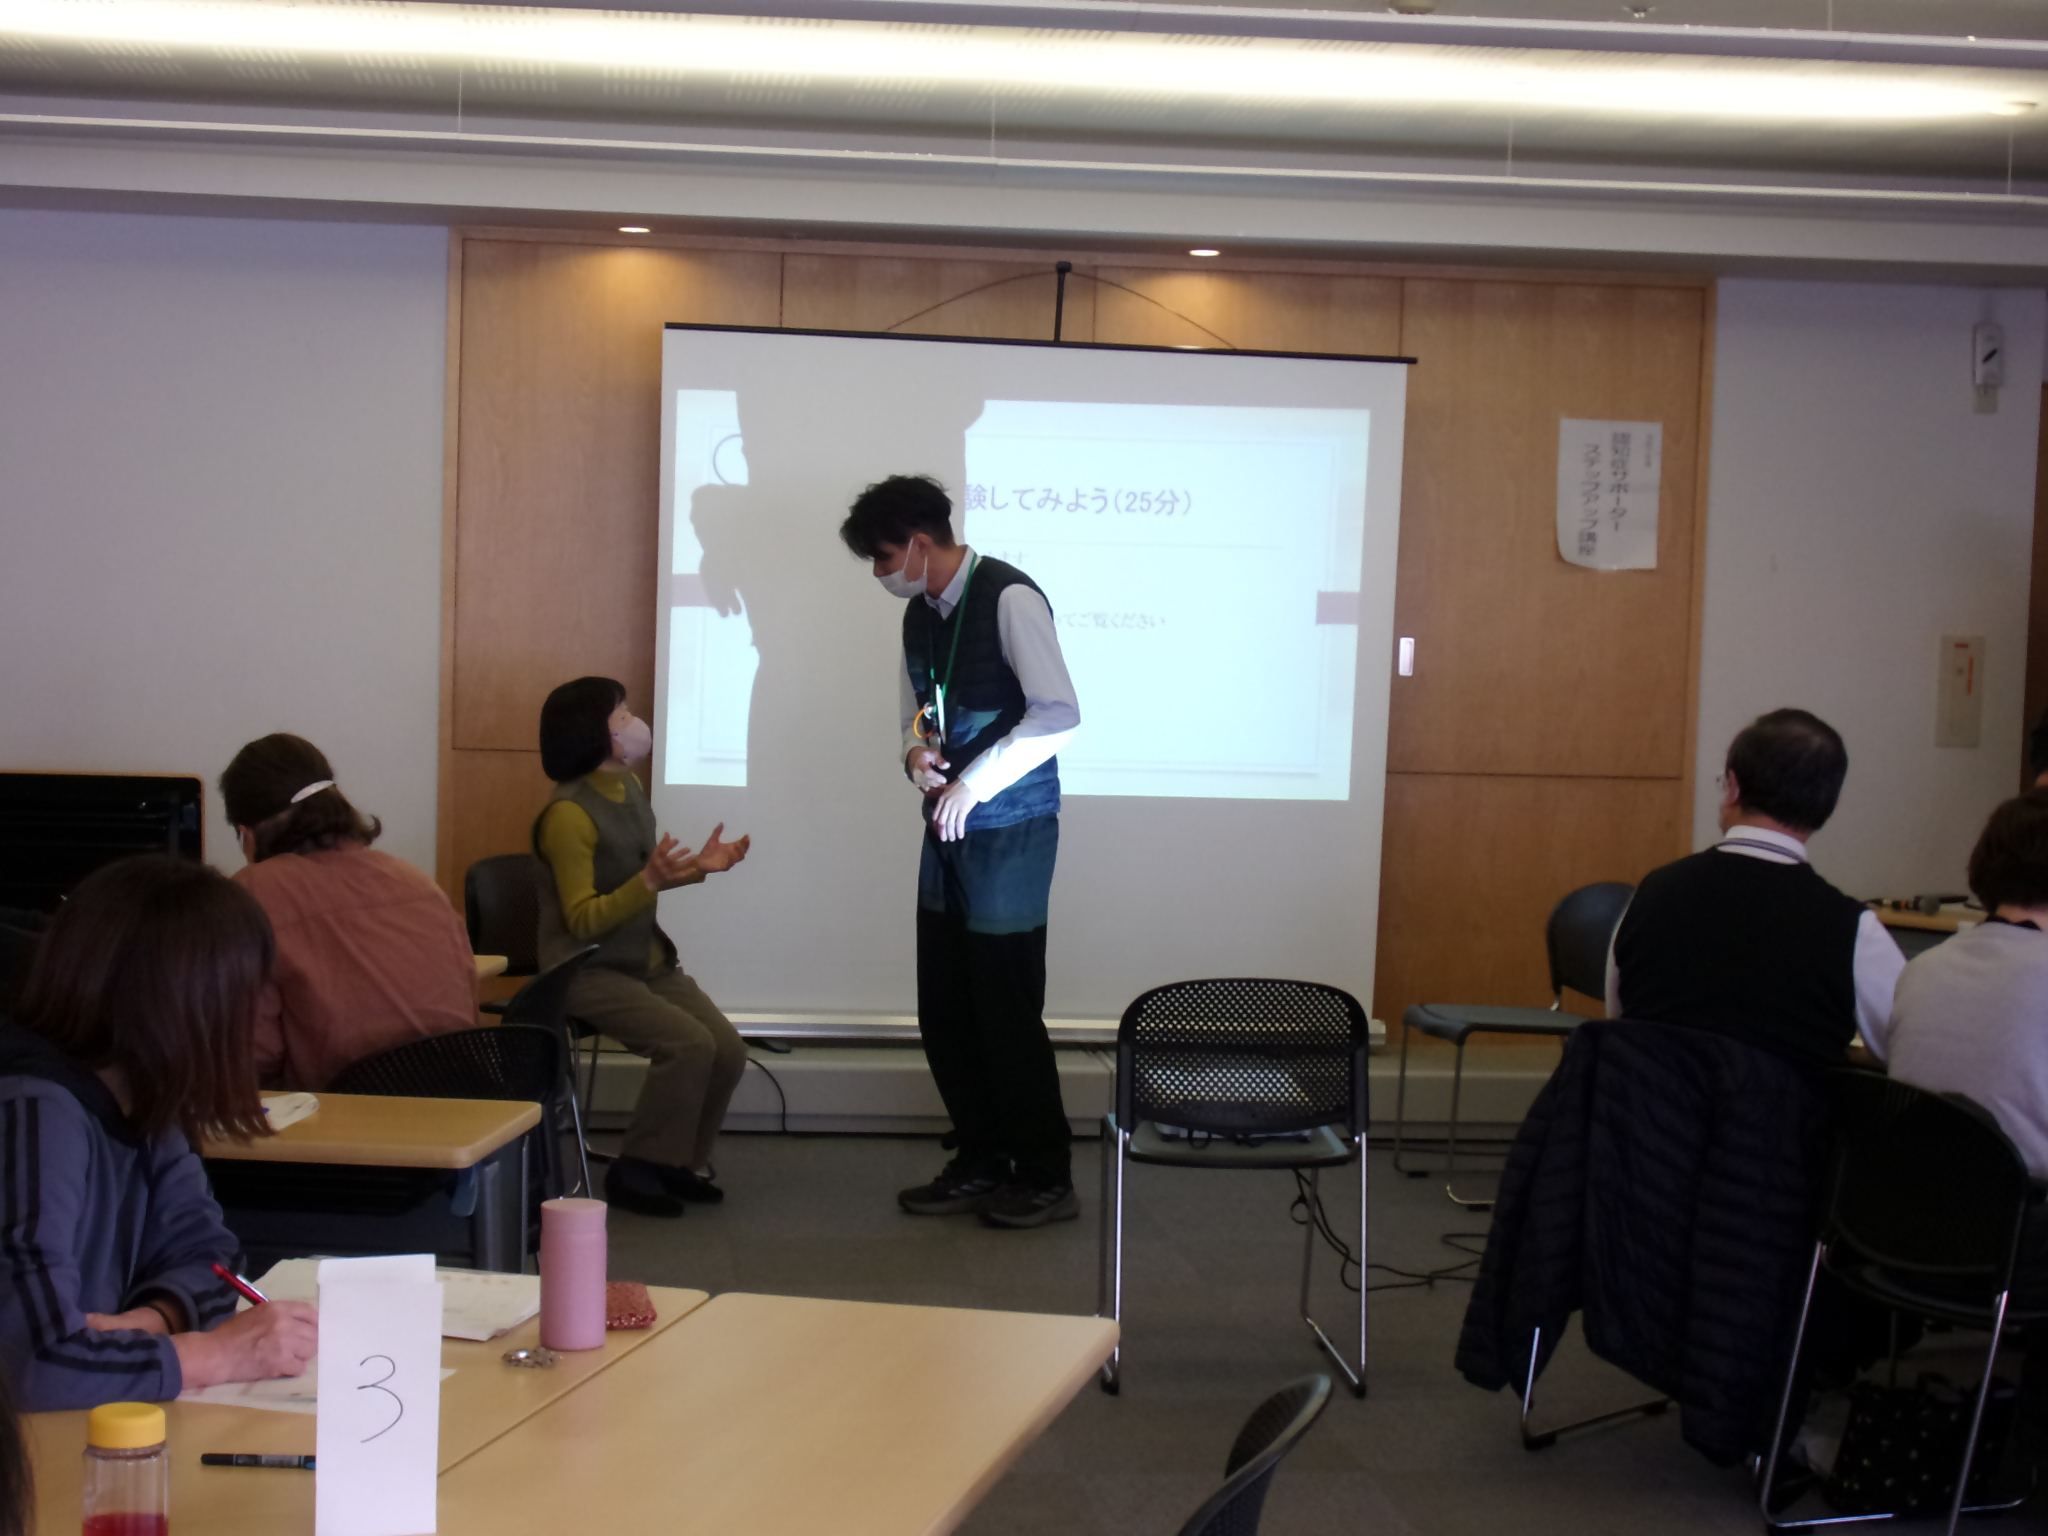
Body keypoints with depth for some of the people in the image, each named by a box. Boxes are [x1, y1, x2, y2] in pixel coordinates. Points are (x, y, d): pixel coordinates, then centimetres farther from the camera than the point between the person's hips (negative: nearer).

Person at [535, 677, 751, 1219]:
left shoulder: (627, 787, 8)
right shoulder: (569, 813, -19)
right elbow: (584, 920, -21)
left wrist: (698, 866, 7)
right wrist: (650, 880, -32)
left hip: (648, 960, 8)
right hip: (590, 971, -8)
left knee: (728, 1049, -10)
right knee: (688, 1043, -25)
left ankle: (680, 1161, 10)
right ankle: (635, 1170, -8)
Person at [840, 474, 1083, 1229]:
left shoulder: (1008, 599, -15)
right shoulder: (920, 614, 10)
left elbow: (1058, 713, -22)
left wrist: (974, 782, -20)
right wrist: (915, 753, -2)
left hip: (1009, 833, -8)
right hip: (949, 831, 8)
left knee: (1006, 1008, -2)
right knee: (944, 1009, 10)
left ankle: (1047, 1178, 11)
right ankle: (980, 1163, 24)